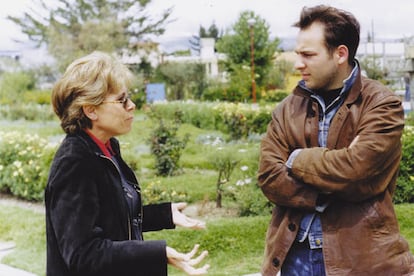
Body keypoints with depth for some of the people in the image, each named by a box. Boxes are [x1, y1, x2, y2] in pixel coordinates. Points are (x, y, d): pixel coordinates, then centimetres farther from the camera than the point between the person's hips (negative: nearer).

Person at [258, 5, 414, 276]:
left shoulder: (382, 105, -6)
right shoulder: (287, 110, 6)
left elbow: (354, 168, -20)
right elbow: (269, 176, -4)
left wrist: (297, 160, -6)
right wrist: (333, 192, -15)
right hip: (294, 253, 4)